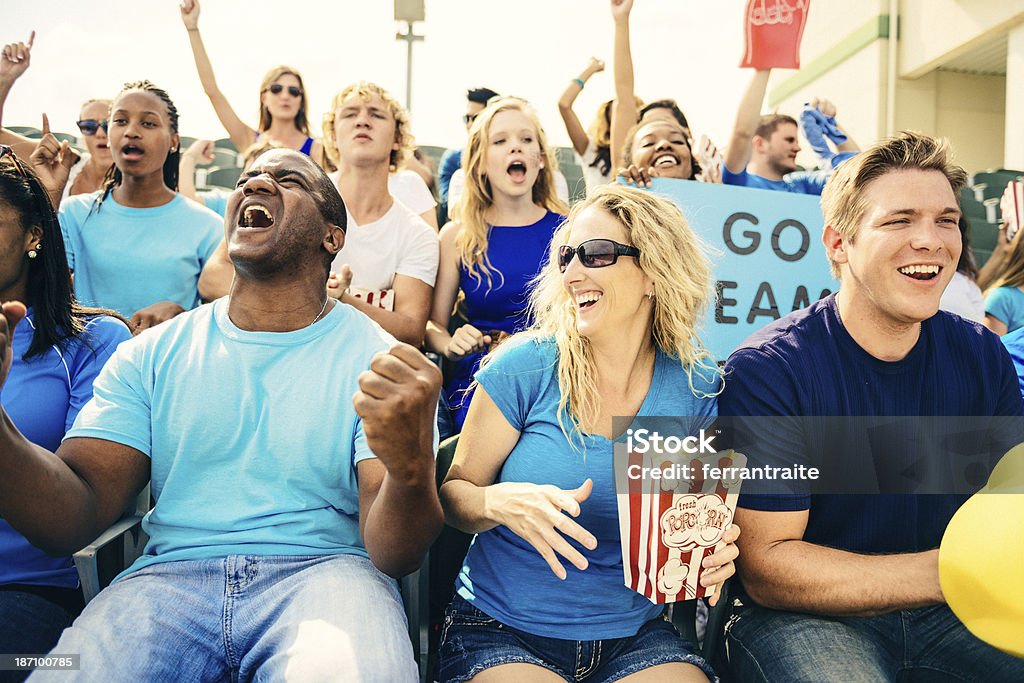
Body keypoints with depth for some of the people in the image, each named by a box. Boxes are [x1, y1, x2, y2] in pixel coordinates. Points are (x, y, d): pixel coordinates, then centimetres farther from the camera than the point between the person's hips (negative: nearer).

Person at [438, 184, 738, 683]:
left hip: (637, 638, 3)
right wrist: (501, 503, -25)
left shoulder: (698, 388, -4)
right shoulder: (526, 366, -10)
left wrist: (717, 550, -14)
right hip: (500, 636, -2)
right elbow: (454, 491, -3)